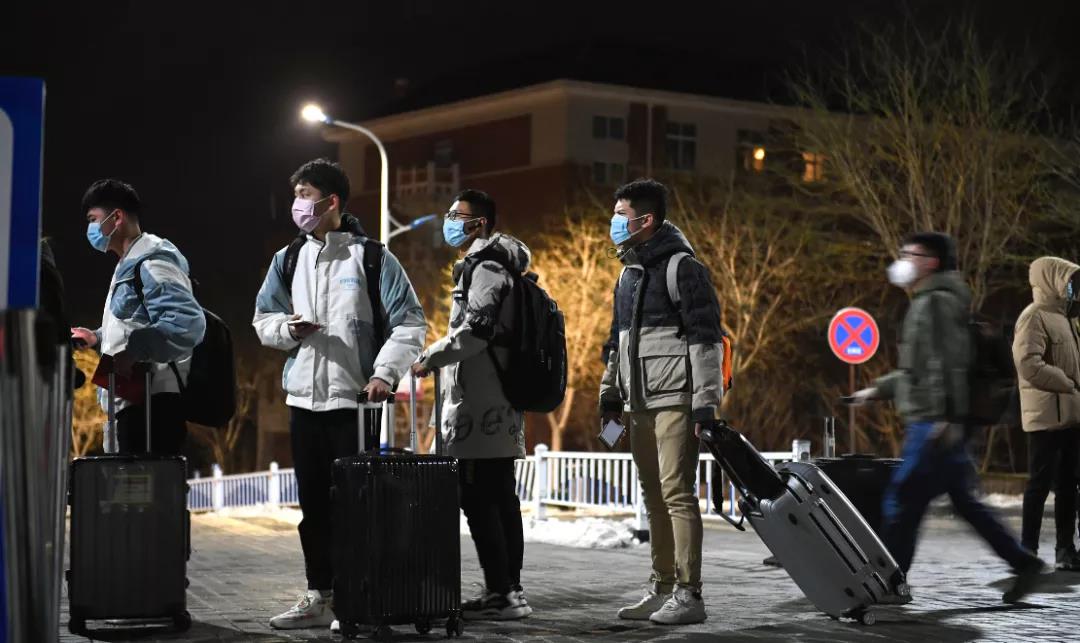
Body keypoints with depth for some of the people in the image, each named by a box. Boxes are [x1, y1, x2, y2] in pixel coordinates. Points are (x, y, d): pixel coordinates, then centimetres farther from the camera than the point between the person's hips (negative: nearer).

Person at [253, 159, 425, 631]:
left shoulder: (372, 257, -4)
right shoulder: (287, 260, 10)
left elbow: (409, 322, -5)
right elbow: (263, 317, 16)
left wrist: (385, 373, -16)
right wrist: (287, 329, -7)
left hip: (356, 399, -5)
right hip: (304, 398, 5)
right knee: (314, 504, 10)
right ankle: (318, 597, 18)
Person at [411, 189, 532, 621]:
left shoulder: (485, 266, -10)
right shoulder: (488, 265, 22)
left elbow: (475, 330, -22)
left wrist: (429, 359, -14)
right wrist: (440, 359, 23)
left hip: (478, 406, -10)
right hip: (497, 406, 10)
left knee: (479, 501, -11)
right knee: (500, 500, 11)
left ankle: (498, 594, -12)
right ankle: (510, 590, 14)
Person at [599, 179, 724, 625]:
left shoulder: (683, 268, -8)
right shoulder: (628, 273, 18)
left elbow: (706, 336, -13)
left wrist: (706, 399, -17)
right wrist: (610, 391, 21)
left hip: (675, 400, -8)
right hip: (639, 403, 8)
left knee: (677, 493, -10)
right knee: (655, 498, 10)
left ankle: (688, 594, -7)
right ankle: (662, 588, 16)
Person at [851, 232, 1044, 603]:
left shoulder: (936, 302, -10)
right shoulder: (926, 303, 21)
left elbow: (949, 364, -20)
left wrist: (946, 418, -25)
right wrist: (877, 390, 29)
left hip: (934, 424, -10)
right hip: (936, 424, 10)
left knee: (902, 500, -4)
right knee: (964, 501, 11)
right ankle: (1024, 562, 12)